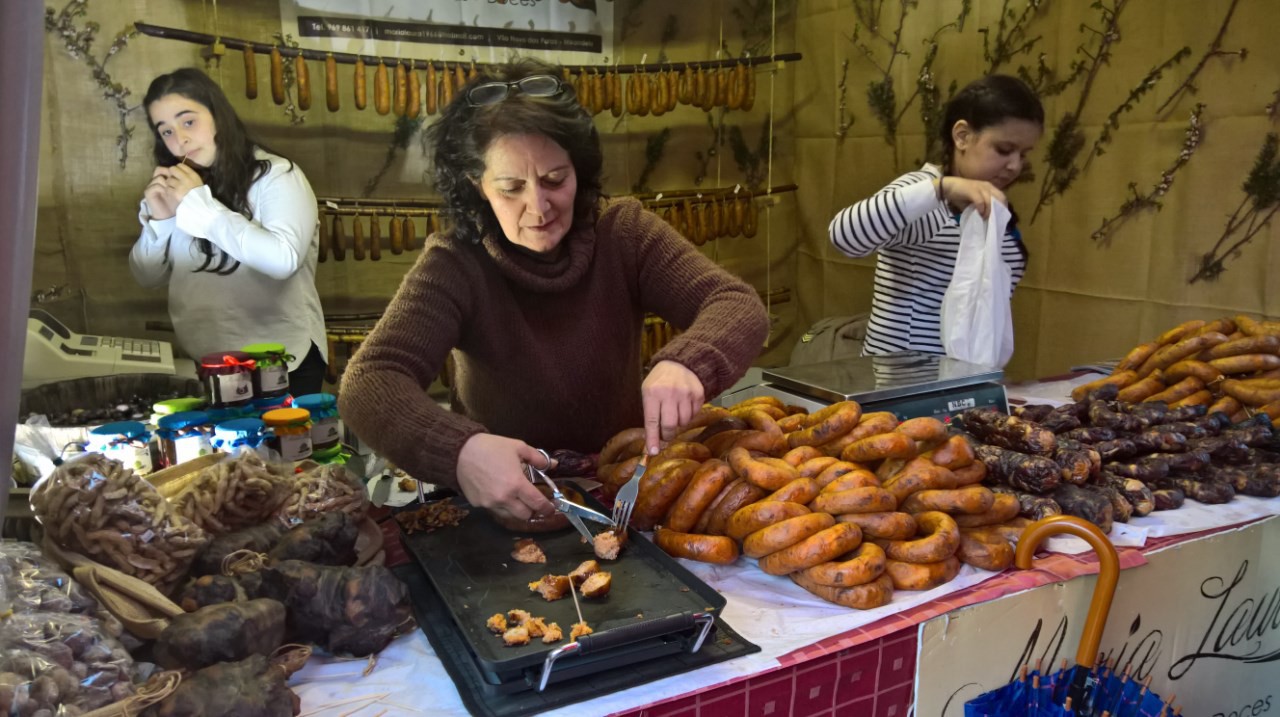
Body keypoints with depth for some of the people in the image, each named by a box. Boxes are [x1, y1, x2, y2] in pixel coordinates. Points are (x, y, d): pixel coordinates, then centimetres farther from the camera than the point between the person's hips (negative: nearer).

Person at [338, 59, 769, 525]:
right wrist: (460, 449, -44)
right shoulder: (454, 266, -13)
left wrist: (686, 363, -38)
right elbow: (367, 385, -24)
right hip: (502, 503, -1)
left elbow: (740, 306, -15)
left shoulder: (623, 230, -8)